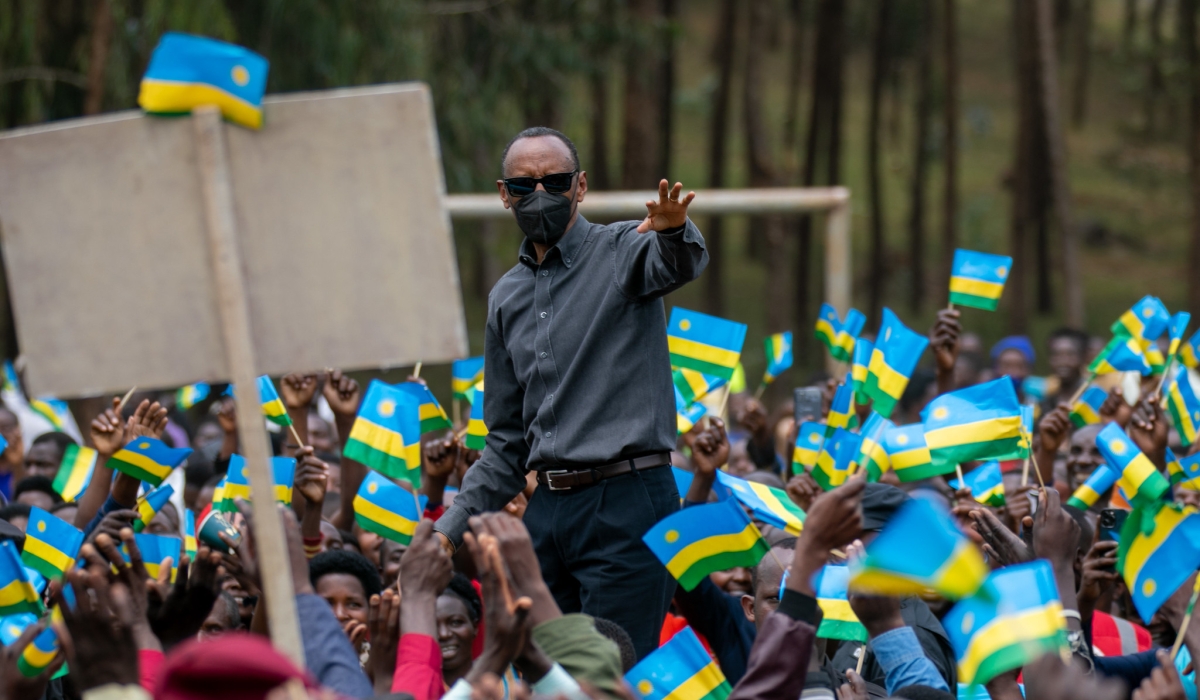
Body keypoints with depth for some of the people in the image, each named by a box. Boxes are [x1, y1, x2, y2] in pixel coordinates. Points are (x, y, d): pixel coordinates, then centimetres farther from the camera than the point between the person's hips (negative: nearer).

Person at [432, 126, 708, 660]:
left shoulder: (621, 252, 0)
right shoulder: (508, 298, 18)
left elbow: (679, 264, -26)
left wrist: (673, 231, -50)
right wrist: (453, 526, 13)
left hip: (626, 501, -7)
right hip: (548, 510, 7)